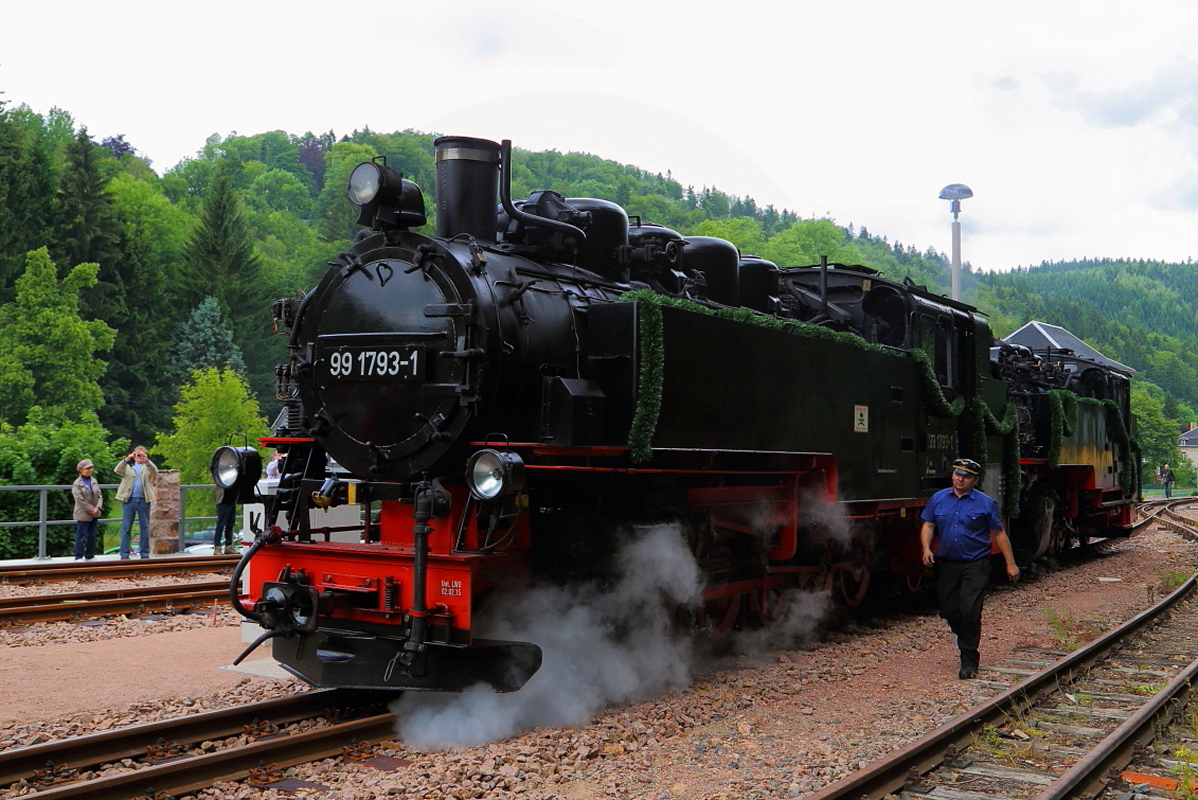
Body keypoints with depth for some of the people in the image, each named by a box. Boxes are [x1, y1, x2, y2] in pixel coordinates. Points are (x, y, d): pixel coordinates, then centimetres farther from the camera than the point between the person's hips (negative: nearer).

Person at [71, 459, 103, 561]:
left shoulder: (94, 481, 9)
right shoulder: (77, 484, -10)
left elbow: (100, 495, 8)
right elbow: (80, 500, -15)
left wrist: (97, 507, -7)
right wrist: (91, 509, -15)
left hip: (94, 514, 6)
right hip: (83, 515, -6)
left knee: (92, 536, 11)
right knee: (81, 536, -3)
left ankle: (89, 556, 20)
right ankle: (78, 557, 2)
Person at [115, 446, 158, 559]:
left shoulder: (148, 466, 13)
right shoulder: (128, 466, 13)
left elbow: (155, 472, -6)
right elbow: (117, 470, -4)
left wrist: (146, 460, -17)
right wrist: (127, 459, -15)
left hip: (143, 500, 1)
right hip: (128, 499, -1)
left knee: (145, 527, 3)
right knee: (126, 527, 0)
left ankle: (144, 553, 8)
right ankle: (124, 553, 2)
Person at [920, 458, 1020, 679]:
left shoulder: (985, 503, -1)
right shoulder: (938, 499, 6)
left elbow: (999, 533, 3)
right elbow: (928, 525, 8)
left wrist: (1010, 563, 1)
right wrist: (926, 548, -10)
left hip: (975, 565, -4)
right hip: (948, 564, 4)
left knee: (970, 611, -12)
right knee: (948, 610, 7)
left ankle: (969, 661, -2)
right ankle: (962, 633, 39)